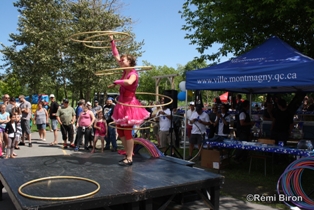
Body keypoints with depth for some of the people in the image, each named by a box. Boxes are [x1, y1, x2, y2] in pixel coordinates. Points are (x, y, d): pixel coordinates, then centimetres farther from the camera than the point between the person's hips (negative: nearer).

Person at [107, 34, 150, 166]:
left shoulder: (133, 74, -15)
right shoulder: (125, 71, 7)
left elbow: (129, 82, -40)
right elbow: (116, 56, 12)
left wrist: (115, 83, -27)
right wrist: (112, 41, 11)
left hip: (129, 104, -9)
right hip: (122, 104, 9)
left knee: (127, 132, -4)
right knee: (120, 131, 13)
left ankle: (129, 159, 5)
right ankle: (128, 155, 23)